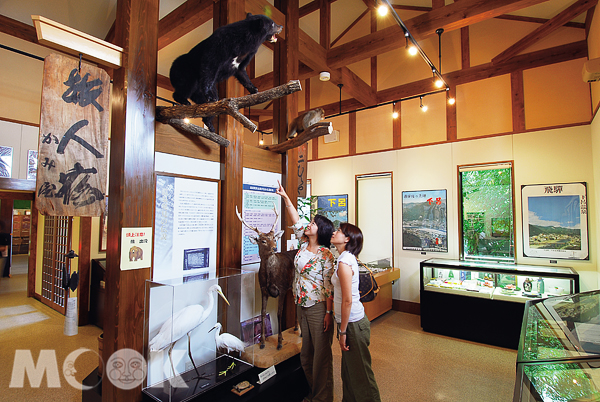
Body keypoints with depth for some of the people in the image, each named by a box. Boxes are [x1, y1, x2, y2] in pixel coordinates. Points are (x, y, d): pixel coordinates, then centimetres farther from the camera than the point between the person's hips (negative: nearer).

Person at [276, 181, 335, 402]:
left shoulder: (326, 255, -16)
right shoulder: (304, 245, 3)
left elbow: (329, 287, -15)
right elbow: (296, 222, 5)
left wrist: (329, 313, -16)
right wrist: (285, 197, 2)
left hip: (318, 308, -7)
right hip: (301, 306, 8)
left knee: (321, 354, 6)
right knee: (306, 352, 19)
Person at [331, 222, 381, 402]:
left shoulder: (344, 262, -23)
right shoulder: (348, 258, 6)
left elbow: (347, 301, -23)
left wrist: (343, 331, -17)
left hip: (353, 323, -9)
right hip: (352, 321, 9)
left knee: (359, 373, 8)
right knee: (349, 369, 23)